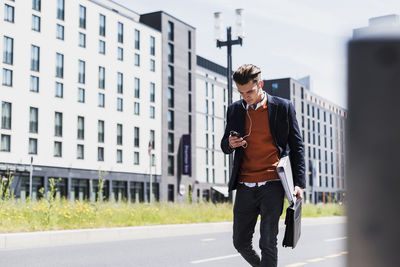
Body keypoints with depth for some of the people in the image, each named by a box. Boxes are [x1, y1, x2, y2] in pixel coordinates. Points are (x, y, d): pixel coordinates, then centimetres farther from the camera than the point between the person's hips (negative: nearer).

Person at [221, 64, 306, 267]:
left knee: (268, 243, -7)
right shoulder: (234, 110, 10)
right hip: (245, 187, 4)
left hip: (272, 185, -4)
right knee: (240, 242, 9)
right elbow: (225, 146, 19)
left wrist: (299, 183, -3)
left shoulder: (283, 107, 1)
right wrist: (230, 143, -6)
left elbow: (296, 147, 4)